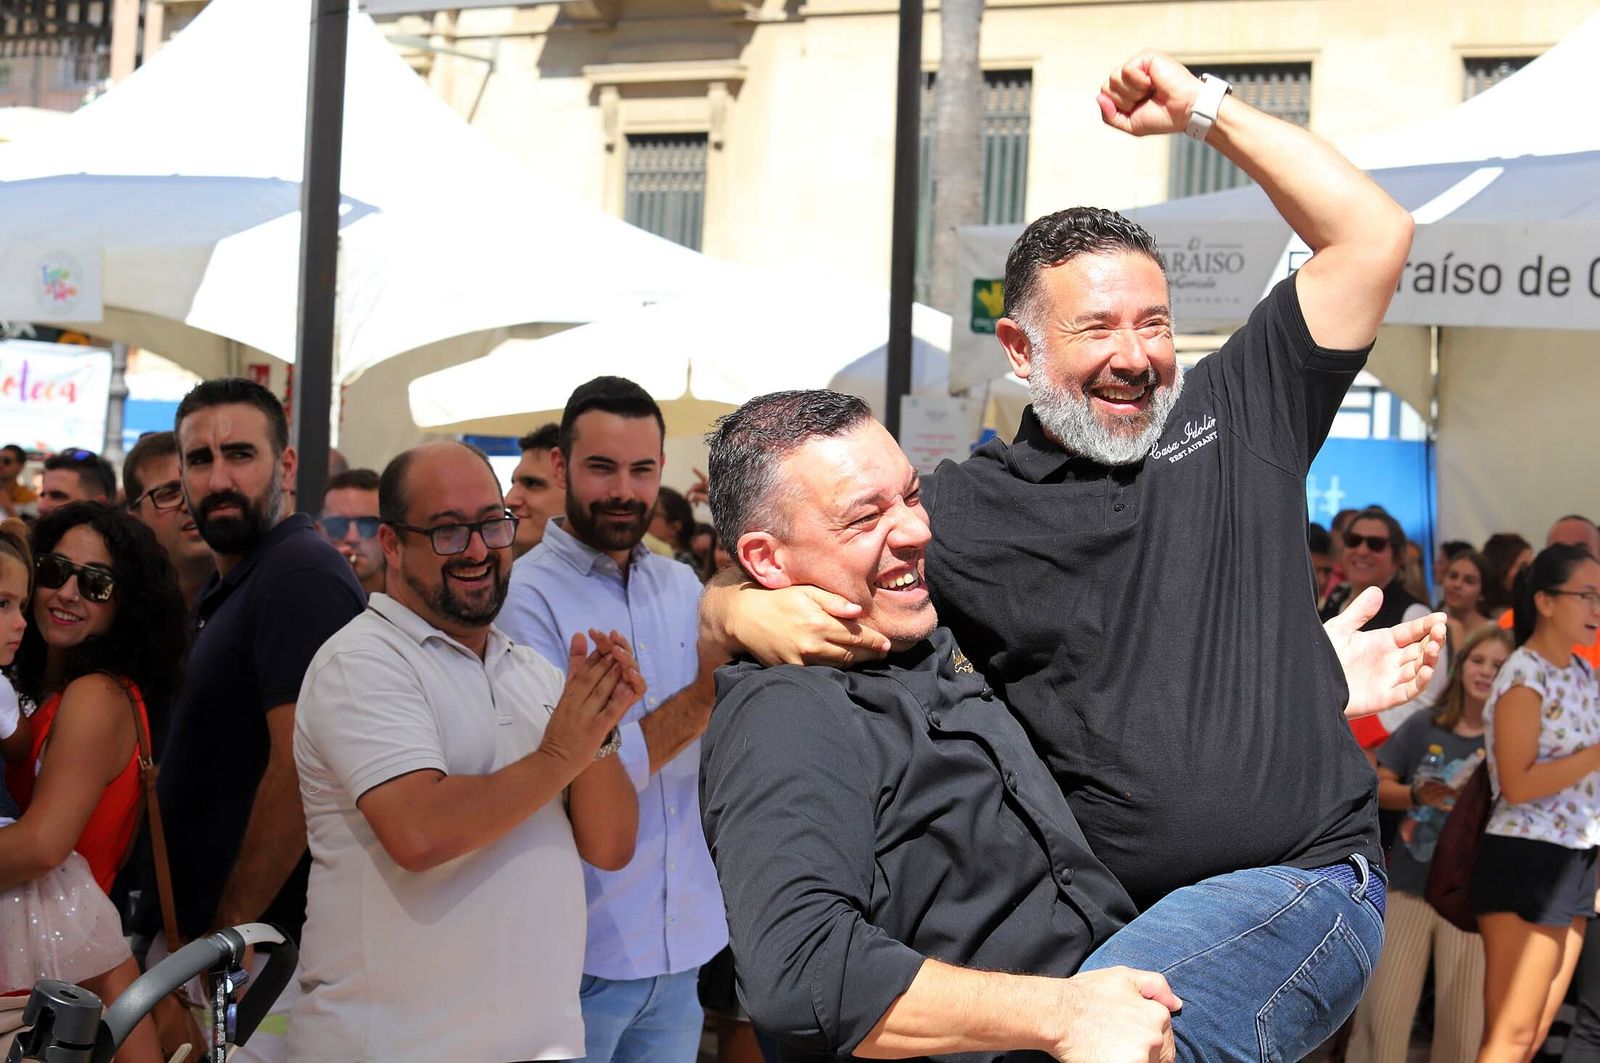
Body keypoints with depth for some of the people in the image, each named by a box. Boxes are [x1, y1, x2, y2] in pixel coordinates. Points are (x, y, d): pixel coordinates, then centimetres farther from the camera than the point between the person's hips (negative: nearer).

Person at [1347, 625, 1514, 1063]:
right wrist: (1417, 795, -13)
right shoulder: (1423, 727, 4)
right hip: (1408, 886, 2)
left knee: (1462, 1019, 1)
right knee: (1383, 1007, 2)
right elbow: (1378, 787, 7)